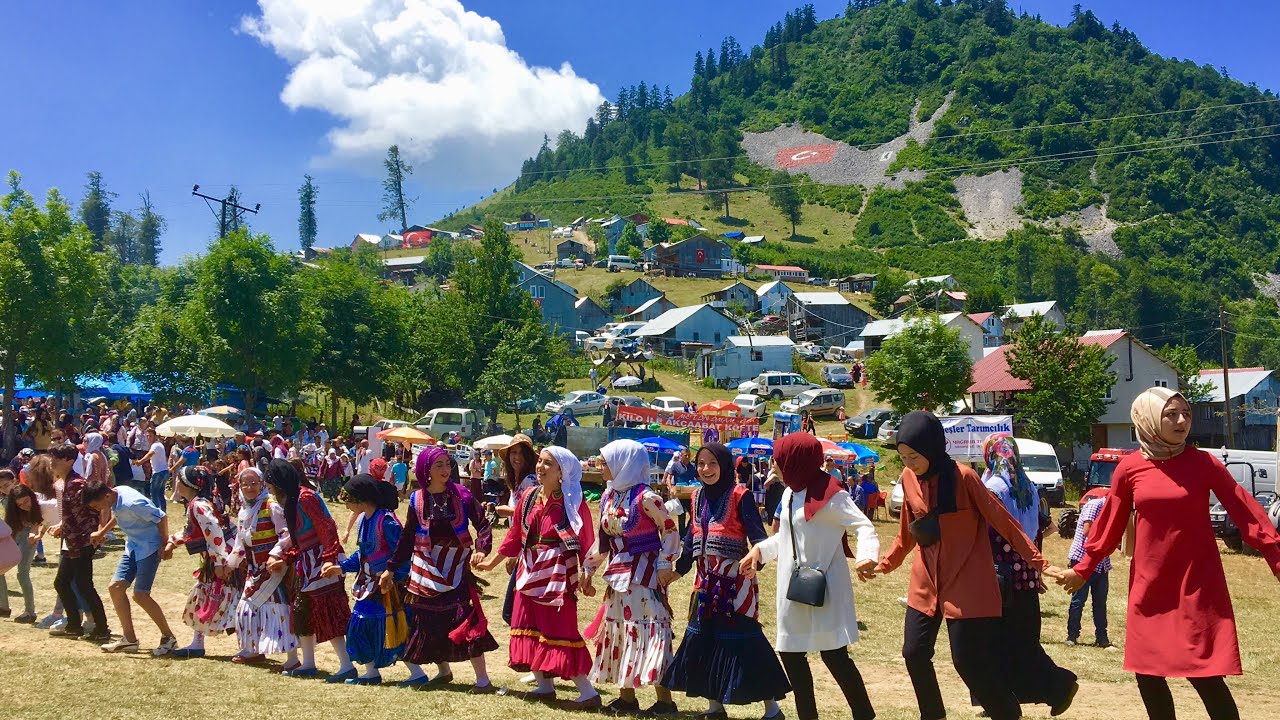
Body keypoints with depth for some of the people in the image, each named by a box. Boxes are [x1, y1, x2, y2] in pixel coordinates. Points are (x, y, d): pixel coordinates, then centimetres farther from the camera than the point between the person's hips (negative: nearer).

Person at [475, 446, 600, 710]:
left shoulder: (573, 503, -11)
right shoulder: (529, 497, 5)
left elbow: (586, 542, -11)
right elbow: (515, 535, 13)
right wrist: (492, 562, 16)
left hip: (559, 574, -7)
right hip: (530, 571, 7)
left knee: (560, 632, -8)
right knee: (530, 629, 12)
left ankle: (588, 693, -1)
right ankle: (544, 686, 27)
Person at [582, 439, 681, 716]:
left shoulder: (644, 497, -15)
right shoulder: (608, 497, 7)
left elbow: (670, 530, -10)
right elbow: (602, 540, 15)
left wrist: (665, 565, -14)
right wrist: (589, 571, 17)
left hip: (645, 573, -8)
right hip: (618, 574, 8)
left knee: (649, 633, -7)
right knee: (618, 633, 10)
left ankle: (665, 701, 0)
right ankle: (626, 698, 19)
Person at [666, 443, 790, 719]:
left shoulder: (740, 495, -10)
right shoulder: (698, 496, 10)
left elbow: (758, 536, -17)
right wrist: (679, 569, 17)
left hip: (735, 580, -7)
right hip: (706, 580, 7)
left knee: (741, 639, -7)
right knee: (702, 638, 10)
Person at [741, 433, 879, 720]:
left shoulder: (829, 494, -16)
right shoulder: (789, 494, 10)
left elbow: (864, 526, -19)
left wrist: (867, 556, -37)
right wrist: (759, 550, 13)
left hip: (824, 587, -9)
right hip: (794, 586, 9)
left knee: (834, 654, -9)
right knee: (790, 652, 13)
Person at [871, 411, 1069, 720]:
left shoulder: (962, 477, -16)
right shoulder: (909, 478, 1)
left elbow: (1003, 521, -12)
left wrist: (1038, 563, -15)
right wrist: (885, 564, 19)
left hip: (966, 586, -6)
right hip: (925, 583, 6)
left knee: (970, 661, -5)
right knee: (914, 653, 7)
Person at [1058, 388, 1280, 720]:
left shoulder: (1204, 463, -5)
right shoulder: (1129, 469, -1)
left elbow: (1246, 513, -5)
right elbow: (1111, 524, 8)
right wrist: (1084, 568, 11)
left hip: (1197, 585, -2)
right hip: (1149, 585, 3)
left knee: (1204, 674, -7)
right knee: (1147, 672, 8)